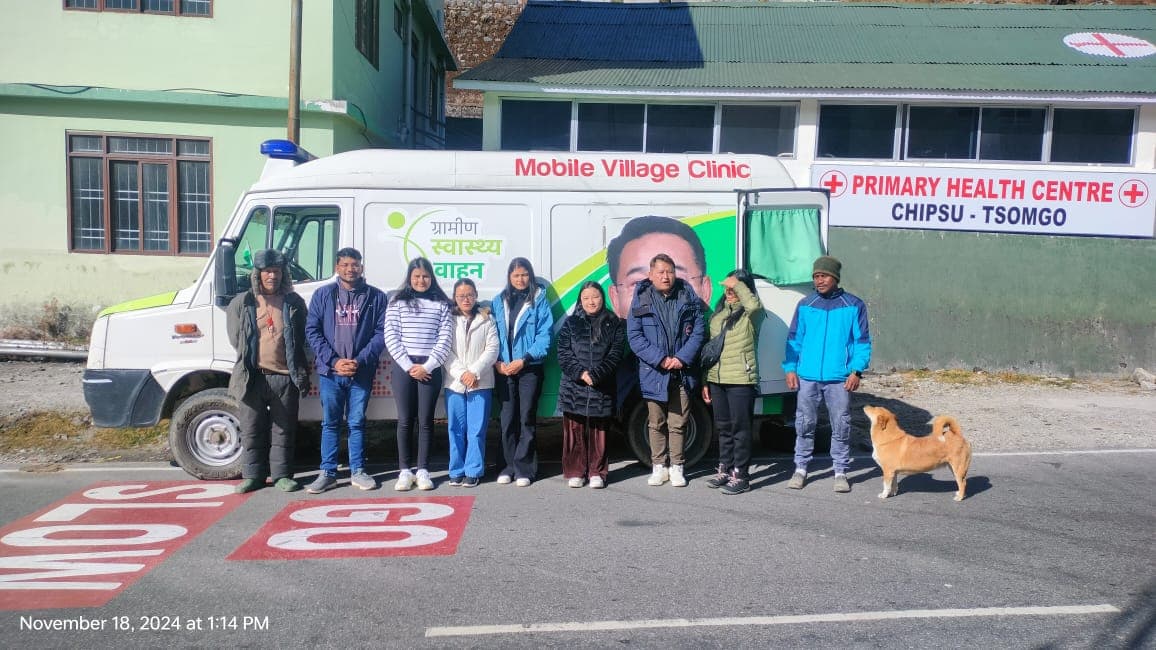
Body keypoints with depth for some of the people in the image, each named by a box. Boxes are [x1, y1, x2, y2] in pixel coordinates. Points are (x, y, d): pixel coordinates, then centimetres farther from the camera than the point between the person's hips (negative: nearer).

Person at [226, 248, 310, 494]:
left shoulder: (294, 303, 6)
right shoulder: (242, 303, 5)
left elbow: (300, 341, 9)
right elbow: (235, 338, 10)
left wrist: (301, 373, 5)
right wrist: (249, 361, 4)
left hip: (285, 377, 0)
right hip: (253, 377, 0)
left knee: (283, 430, 7)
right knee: (251, 430, 7)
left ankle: (281, 475, 16)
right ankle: (253, 475, 18)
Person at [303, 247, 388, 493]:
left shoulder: (376, 297, 2)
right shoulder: (323, 294, 5)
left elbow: (381, 333, -2)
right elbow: (312, 330, 1)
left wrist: (360, 361, -12)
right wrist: (333, 360, -10)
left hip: (362, 371, 0)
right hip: (330, 371, 1)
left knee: (357, 422, 8)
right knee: (330, 423, 7)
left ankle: (357, 472, 17)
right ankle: (327, 473, 15)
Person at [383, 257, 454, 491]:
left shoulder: (441, 304, 7)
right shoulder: (397, 303, 6)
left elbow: (445, 339, 0)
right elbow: (391, 337, -1)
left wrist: (427, 366, -9)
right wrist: (409, 366, -10)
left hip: (430, 369, 0)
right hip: (403, 368, 0)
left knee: (425, 421, 3)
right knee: (405, 420, 3)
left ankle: (422, 470, 10)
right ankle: (404, 471, 11)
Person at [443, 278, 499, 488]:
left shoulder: (486, 320, 7)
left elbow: (492, 349, 0)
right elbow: (445, 351, 0)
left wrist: (475, 372, -11)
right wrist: (461, 374, -11)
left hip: (480, 383, -1)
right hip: (454, 383, 1)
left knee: (476, 430, -2)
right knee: (456, 429, 4)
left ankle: (473, 471, 6)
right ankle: (456, 471, 13)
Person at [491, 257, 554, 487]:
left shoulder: (539, 299, 0)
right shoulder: (499, 301, 11)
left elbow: (545, 334, -6)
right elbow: (493, 334, 10)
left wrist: (524, 359, -14)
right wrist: (497, 361, -5)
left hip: (529, 368, -3)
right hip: (504, 369, 3)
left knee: (526, 418, 0)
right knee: (508, 418, 5)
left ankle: (524, 468, 6)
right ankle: (509, 465, 15)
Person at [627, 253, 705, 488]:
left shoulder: (688, 297, 2)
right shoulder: (641, 299, -2)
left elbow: (698, 332, 1)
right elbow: (634, 336, -5)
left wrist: (682, 358, -12)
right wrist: (660, 359, -14)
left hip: (682, 372, 1)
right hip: (653, 373, 0)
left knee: (678, 424, 7)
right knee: (656, 424, 9)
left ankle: (676, 467, 19)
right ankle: (659, 466, 22)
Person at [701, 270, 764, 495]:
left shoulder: (751, 315, -4)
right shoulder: (717, 314, 15)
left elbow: (755, 305, -32)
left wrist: (738, 284, -18)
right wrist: (705, 381, 16)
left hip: (741, 381, -7)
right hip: (716, 380, 7)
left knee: (740, 428, -2)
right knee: (723, 427, 14)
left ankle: (740, 476, 5)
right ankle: (725, 470, 25)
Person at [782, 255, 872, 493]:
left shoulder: (854, 306, 2)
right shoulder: (805, 305, 7)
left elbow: (862, 341, 2)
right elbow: (794, 339, 9)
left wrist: (856, 370, -8)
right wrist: (790, 368, 0)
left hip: (839, 378, -2)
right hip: (807, 377, 2)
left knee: (841, 426, 4)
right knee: (804, 424, 8)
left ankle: (841, 472, 15)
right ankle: (800, 469, 19)